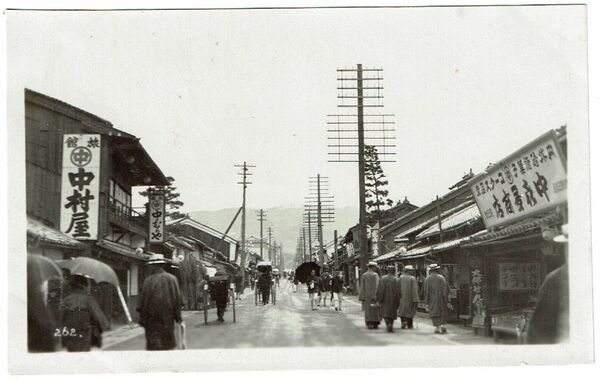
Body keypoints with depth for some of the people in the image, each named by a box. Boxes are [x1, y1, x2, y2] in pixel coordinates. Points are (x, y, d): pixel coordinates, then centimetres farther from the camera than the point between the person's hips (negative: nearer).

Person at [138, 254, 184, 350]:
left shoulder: (148, 281, -9)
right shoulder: (172, 279, 1)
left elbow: (143, 302, -7)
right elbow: (178, 299, 4)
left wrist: (142, 320, 1)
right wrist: (178, 316, 10)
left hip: (153, 320, -3)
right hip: (168, 319, 3)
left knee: (153, 343, 0)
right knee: (168, 343, 12)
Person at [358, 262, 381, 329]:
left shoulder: (363, 275, 2)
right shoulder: (375, 275, -11)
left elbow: (362, 287, 1)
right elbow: (376, 286, -16)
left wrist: (362, 297, 4)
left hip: (366, 296, 4)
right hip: (374, 295, -4)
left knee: (368, 311, 8)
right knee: (375, 310, 5)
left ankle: (369, 324, 5)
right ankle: (375, 324, 4)